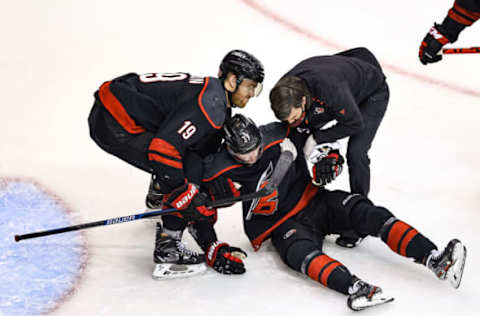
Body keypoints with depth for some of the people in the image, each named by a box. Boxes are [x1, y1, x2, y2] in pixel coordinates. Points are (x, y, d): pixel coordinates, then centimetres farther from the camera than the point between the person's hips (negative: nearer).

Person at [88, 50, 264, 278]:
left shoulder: (216, 98, 11)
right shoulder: (208, 104, -21)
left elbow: (205, 151, 21)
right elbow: (163, 148, -29)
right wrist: (184, 193, -21)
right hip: (114, 124, -10)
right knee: (188, 169, -13)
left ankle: (157, 200, 51)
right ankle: (167, 251, -11)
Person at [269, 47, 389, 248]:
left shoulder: (328, 88, -46)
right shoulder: (285, 91, -26)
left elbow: (355, 123, -32)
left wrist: (318, 138, -30)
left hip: (371, 93, -6)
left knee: (355, 153, -18)